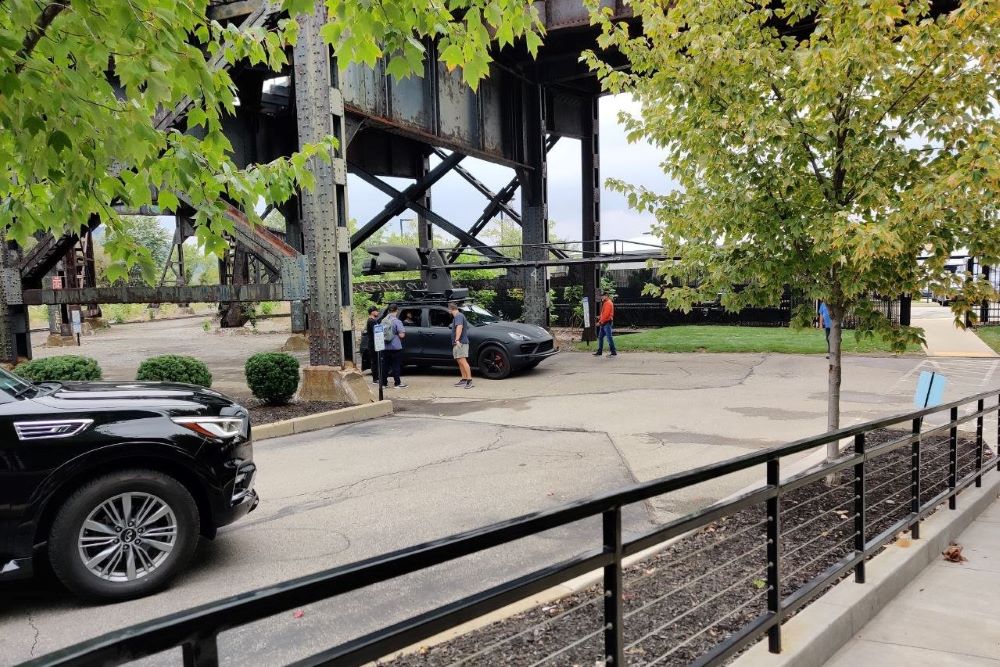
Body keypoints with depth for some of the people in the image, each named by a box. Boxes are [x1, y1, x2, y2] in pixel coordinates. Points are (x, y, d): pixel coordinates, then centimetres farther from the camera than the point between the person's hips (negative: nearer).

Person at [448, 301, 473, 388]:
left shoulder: (458, 316, -11)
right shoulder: (458, 316, 22)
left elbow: (459, 327, -27)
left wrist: (457, 339, -36)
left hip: (460, 342, -11)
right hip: (458, 343, 11)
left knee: (462, 361, -15)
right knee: (460, 361, 13)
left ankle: (469, 380, -18)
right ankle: (464, 379, 17)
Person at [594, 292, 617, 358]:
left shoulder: (608, 303, -12)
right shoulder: (605, 303, 19)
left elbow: (606, 314, -19)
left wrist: (600, 321, -18)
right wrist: (600, 317, 10)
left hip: (607, 323, -11)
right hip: (603, 323, 11)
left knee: (609, 337, -9)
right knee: (600, 337, 12)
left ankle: (614, 352, -7)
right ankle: (599, 352, 17)